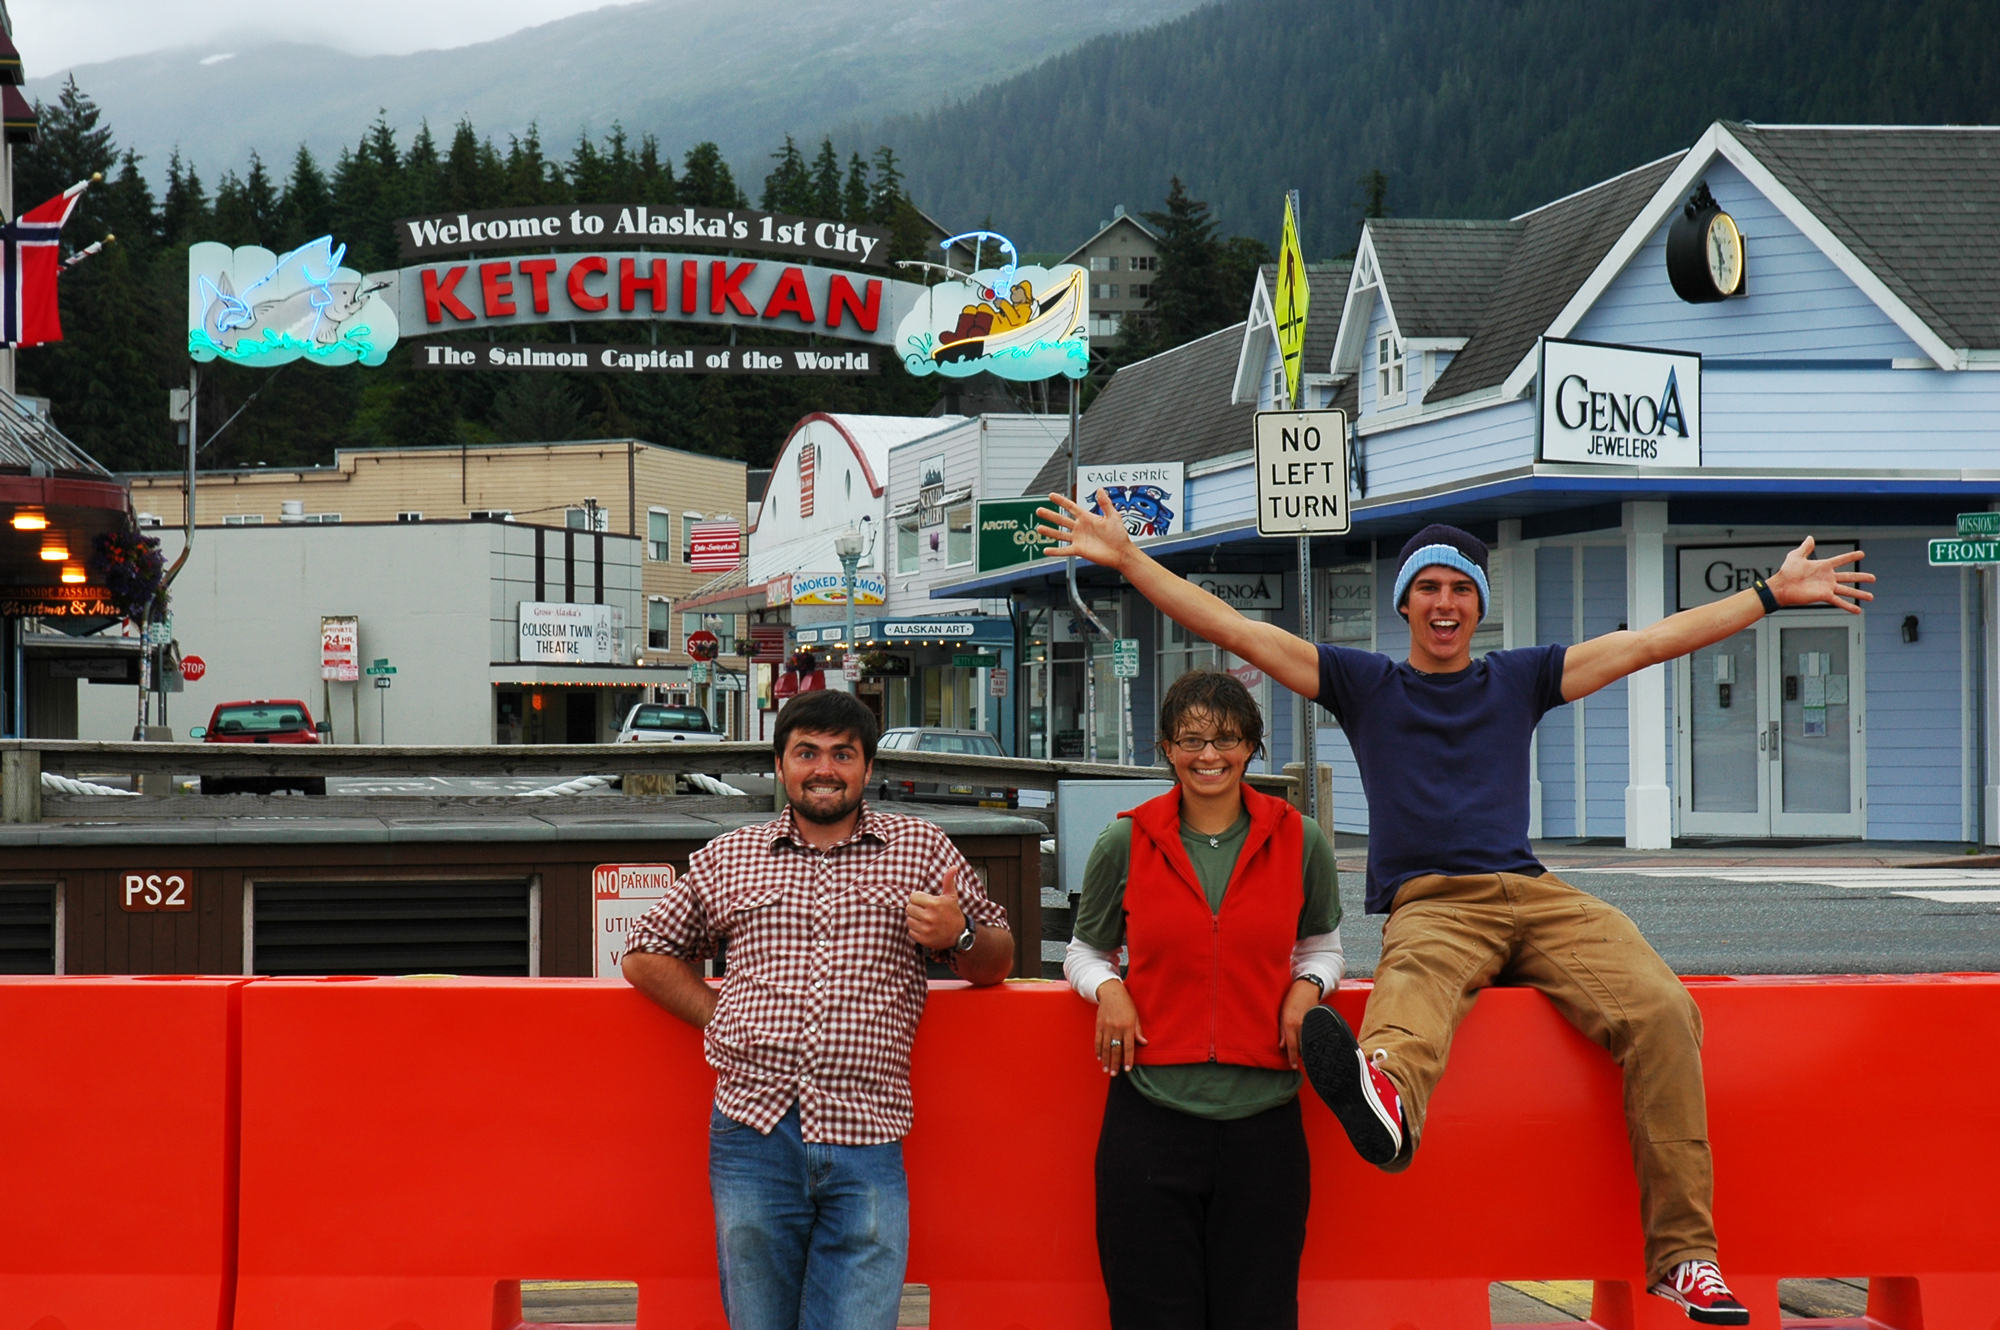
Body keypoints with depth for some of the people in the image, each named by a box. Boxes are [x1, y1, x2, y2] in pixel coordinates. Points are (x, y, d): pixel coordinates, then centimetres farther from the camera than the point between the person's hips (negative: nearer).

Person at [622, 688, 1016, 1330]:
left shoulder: (922, 850, 11)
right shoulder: (728, 858, 13)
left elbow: (996, 961, 15)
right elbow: (646, 955, 20)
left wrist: (958, 934, -8)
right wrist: (720, 1020, 6)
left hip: (866, 1143, -1)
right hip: (754, 1133, 1)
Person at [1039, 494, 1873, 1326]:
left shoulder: (1519, 679, 23)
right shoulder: (1364, 684, 18)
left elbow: (1651, 642, 22)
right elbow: (1239, 632, 13)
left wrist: (1775, 592, 20)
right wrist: (1127, 558, 6)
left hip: (1534, 898, 3)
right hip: (1428, 906, -2)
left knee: (1662, 1011, -24)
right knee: (1417, 978, -40)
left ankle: (1682, 1257, -25)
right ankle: (1384, 1094, -79)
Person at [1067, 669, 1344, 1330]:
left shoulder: (1299, 842, 5)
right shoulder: (1127, 843, 4)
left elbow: (1321, 946, 20)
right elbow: (1085, 950, 17)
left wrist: (1306, 989, 0)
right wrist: (1108, 988, -4)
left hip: (1263, 1120, 1)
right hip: (1150, 1118, -1)